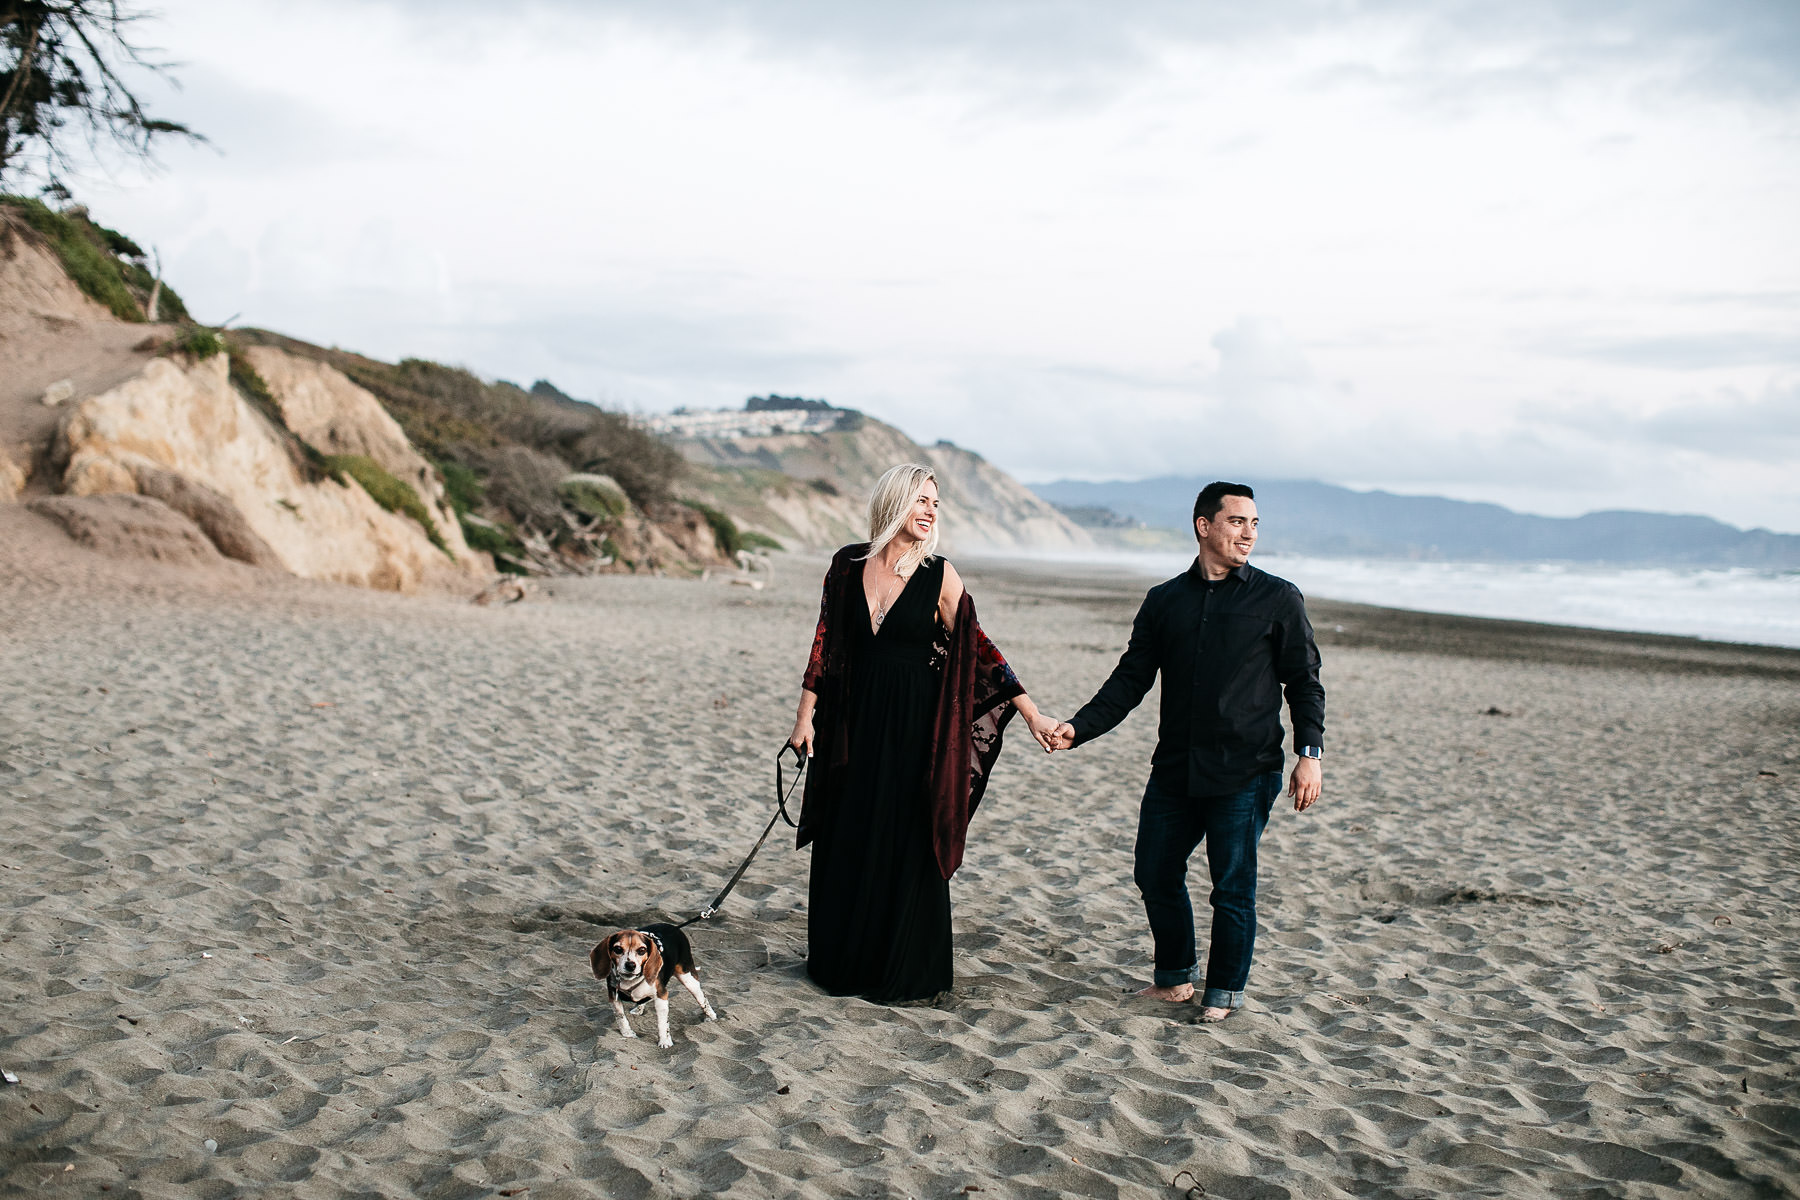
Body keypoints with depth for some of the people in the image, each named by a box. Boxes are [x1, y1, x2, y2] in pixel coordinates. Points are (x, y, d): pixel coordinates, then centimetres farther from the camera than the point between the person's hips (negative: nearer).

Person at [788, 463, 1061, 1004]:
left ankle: (903, 971, 16)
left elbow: (977, 649, -4)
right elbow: (825, 643, 6)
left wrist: (1030, 711, -9)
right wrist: (806, 714, 4)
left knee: (906, 847, 2)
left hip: (912, 727, -2)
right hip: (852, 724, 2)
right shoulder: (848, 564, 2)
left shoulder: (940, 575, -5)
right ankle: (841, 960, 27)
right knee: (846, 843, 10)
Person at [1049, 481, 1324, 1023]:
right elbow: (1130, 679, 11)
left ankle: (1223, 992, 18)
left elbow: (1304, 682, 3)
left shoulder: (1278, 599, 2)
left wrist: (1310, 753, -8)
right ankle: (1175, 977, 30)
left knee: (1233, 887, 1)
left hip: (1245, 774, -4)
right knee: (1156, 876, 10)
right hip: (1174, 769, 4)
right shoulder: (1164, 601, 10)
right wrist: (1079, 727, -1)